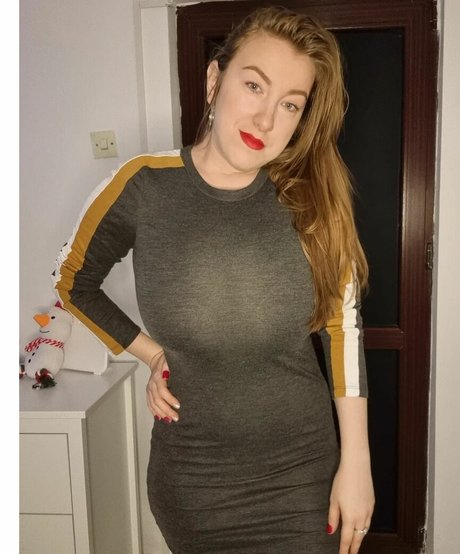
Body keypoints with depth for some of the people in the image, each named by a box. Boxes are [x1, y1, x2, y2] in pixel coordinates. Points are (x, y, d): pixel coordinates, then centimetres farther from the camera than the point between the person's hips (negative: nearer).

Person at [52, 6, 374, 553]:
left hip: (303, 472, 1)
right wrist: (153, 355, -2)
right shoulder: (141, 187, -13)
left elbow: (344, 327, -5)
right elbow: (72, 281, 4)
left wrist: (356, 462, -4)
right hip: (191, 479, 0)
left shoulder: (312, 198, -10)